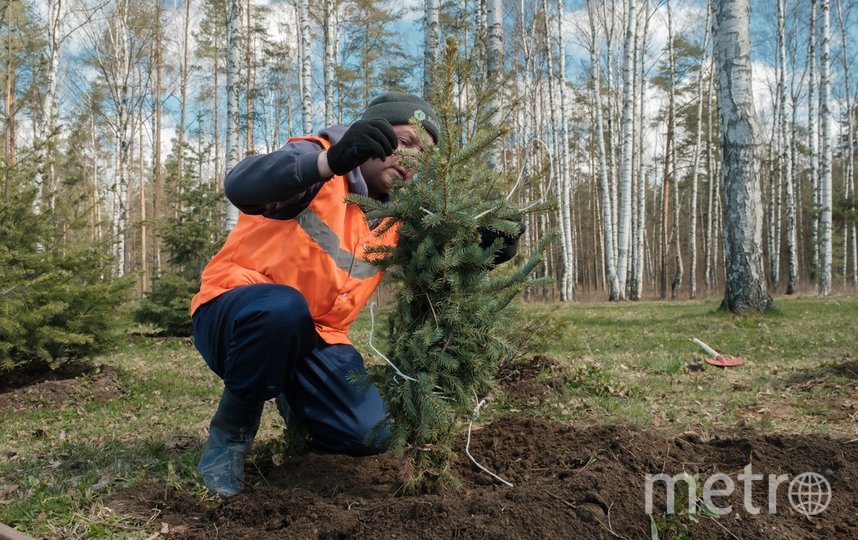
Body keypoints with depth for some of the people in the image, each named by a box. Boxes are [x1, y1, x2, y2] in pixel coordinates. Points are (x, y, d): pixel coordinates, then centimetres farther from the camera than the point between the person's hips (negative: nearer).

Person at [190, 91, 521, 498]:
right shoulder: (317, 158, -12)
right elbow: (241, 186, -32)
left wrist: (483, 251, -17)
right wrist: (331, 161, -49)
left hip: (312, 336, 6)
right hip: (235, 311, -5)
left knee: (367, 433, -13)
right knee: (284, 308, -40)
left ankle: (292, 394, 22)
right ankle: (231, 430, -12)